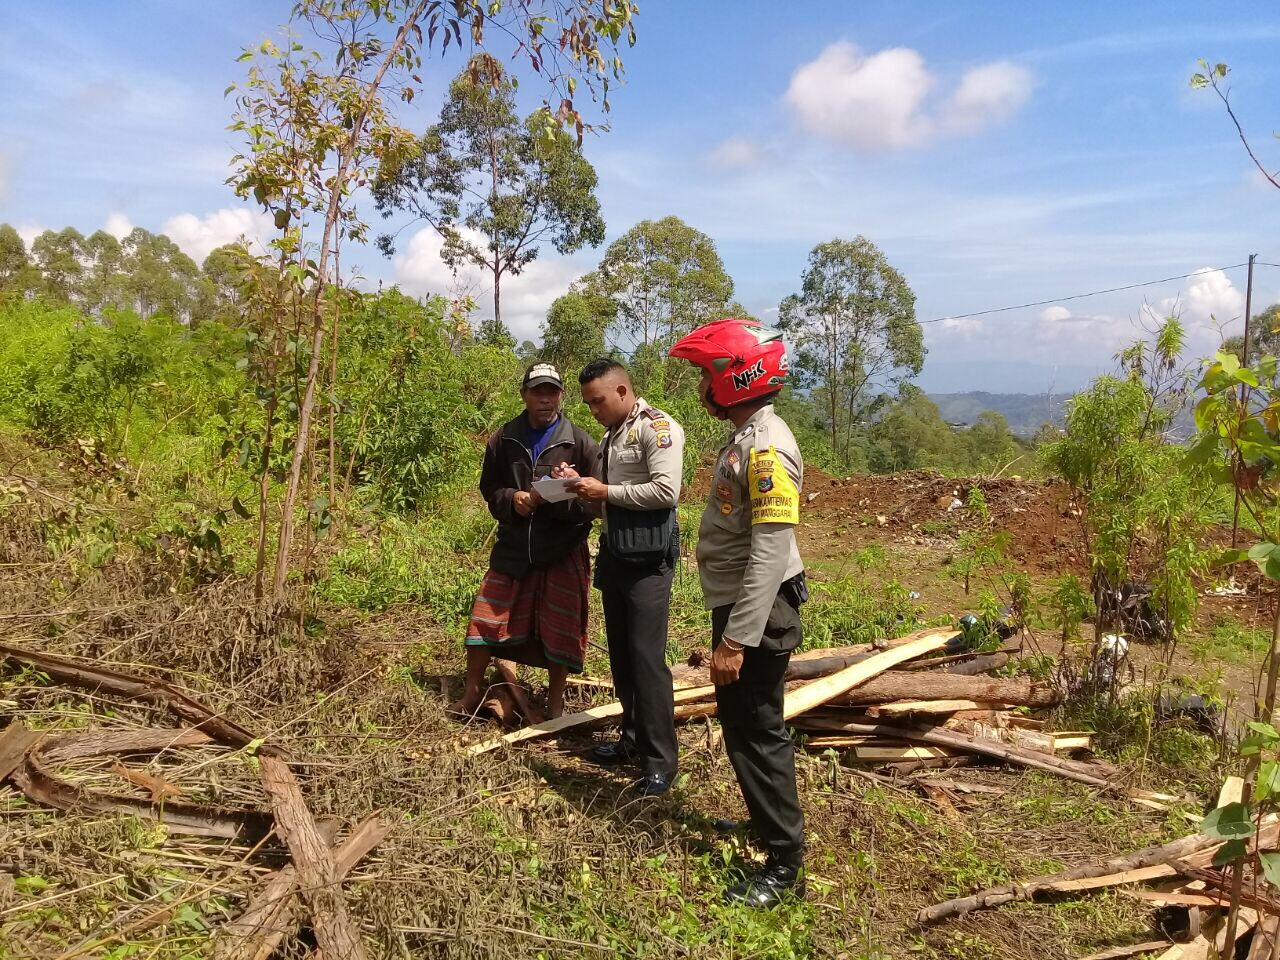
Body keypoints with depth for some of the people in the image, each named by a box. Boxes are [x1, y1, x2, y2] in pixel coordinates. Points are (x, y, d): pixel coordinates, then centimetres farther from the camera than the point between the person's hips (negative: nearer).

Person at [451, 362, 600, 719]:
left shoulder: (581, 443, -5)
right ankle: (473, 692, 28)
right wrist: (511, 500, -10)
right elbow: (489, 488, 11)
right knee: (485, 619, 7)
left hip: (563, 555, -2)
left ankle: (555, 702, 27)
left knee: (559, 632, 6)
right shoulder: (503, 439, 3)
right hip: (512, 549, 2)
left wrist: (557, 498, -23)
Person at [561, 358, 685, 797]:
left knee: (646, 655, -9)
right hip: (615, 555, 9)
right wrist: (584, 487, 4)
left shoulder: (657, 427, -10)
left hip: (649, 558, -9)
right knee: (621, 653, 14)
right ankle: (633, 740, 27)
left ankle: (660, 760, -1)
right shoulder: (610, 436, 17)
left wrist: (606, 491, -15)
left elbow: (667, 491, -21)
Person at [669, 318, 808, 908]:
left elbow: (770, 554, -26)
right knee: (740, 722, 20)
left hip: (758, 613, -10)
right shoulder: (745, 439, 11)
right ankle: (767, 821, 38)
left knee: (758, 732, 0)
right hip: (737, 605, 10)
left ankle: (786, 863, 12)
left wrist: (737, 639, -27)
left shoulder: (767, 446, -21)